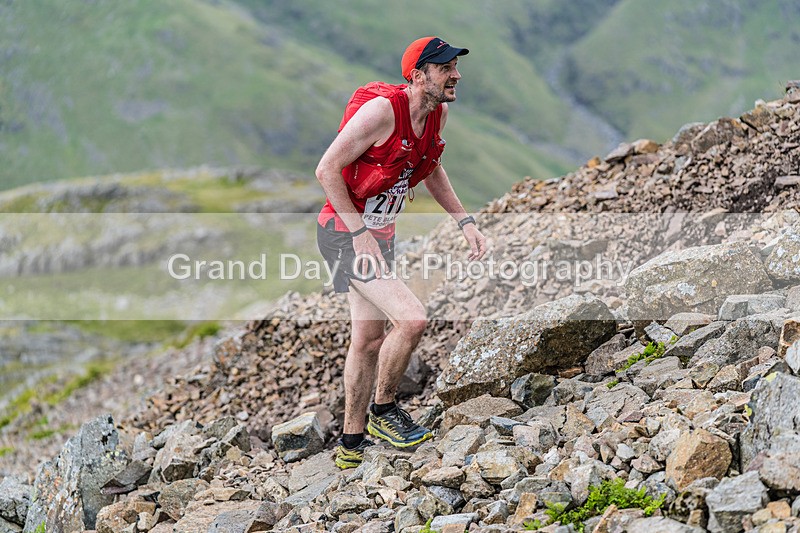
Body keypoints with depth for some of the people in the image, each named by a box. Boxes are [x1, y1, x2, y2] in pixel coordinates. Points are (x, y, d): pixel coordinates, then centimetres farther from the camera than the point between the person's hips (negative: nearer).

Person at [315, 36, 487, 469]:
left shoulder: (436, 113, 2)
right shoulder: (382, 109, -23)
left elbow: (432, 170, 20)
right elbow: (327, 169, -21)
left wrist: (464, 221, 11)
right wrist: (360, 232, -22)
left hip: (378, 233, 9)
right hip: (345, 233, -9)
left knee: (369, 340, 15)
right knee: (412, 319, -21)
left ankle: (351, 443, 29)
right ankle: (383, 410, 2)